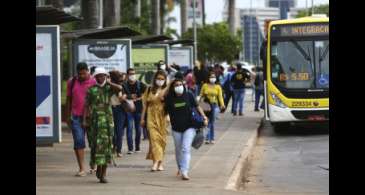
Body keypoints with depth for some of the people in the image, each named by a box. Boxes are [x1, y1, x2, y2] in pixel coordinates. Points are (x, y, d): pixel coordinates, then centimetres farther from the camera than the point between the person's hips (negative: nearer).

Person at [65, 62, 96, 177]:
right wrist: (68, 116, 11)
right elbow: (69, 99, 13)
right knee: (78, 141, -6)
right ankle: (81, 168, -6)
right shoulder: (72, 82, 7)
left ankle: (92, 165, 28)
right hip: (76, 117, 1)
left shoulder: (94, 82, -2)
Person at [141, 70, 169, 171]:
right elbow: (145, 104, 12)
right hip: (151, 117, 1)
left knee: (161, 139, 3)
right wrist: (142, 118, 9)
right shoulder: (149, 90, 9)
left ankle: (159, 163, 13)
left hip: (162, 117, -1)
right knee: (154, 137, -11)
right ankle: (156, 161, -19)